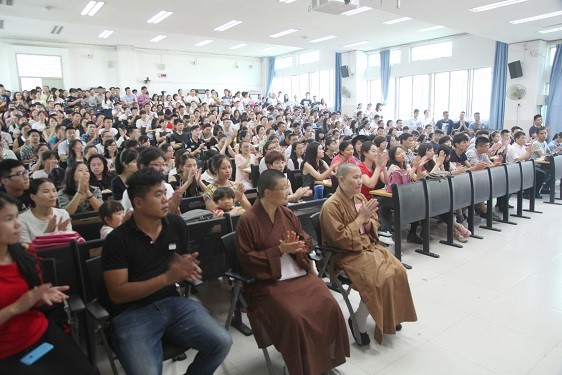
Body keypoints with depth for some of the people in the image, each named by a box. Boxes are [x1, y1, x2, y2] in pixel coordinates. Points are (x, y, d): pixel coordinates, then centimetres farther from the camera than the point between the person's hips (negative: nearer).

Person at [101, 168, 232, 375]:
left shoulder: (177, 225, 3)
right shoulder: (117, 239, -10)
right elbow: (117, 294, -12)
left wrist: (187, 269, -7)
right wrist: (166, 278, -22)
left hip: (172, 302, 4)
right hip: (132, 312, -4)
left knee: (222, 342, -12)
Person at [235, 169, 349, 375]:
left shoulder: (287, 213, 6)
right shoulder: (247, 221, -11)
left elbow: (307, 241, 13)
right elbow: (246, 260, -11)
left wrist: (296, 247, -11)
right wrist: (279, 250, -17)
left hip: (298, 272, 5)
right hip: (268, 279, -5)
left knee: (329, 306, -15)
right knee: (294, 317, -26)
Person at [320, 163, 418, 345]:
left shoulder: (360, 198, 6)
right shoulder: (331, 206, -18)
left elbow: (374, 223, 15)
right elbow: (341, 239, -22)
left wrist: (368, 222, -9)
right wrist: (361, 217, -20)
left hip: (369, 246, 8)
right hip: (347, 254, -7)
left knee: (398, 271, -10)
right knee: (380, 279, -24)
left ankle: (391, 316, 11)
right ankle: (358, 322, -3)